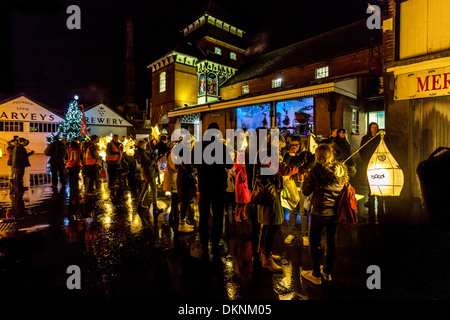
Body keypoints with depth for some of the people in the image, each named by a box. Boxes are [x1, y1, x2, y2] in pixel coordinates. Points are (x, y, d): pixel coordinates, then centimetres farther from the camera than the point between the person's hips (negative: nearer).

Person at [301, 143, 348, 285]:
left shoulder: (316, 170, -14)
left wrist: (307, 177, 6)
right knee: (331, 241, 18)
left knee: (314, 242, 10)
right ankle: (327, 272, 35)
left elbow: (306, 191, -9)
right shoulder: (341, 169, 0)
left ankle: (316, 274, 21)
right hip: (335, 212, 6)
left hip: (319, 212, -5)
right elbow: (345, 186, 14)